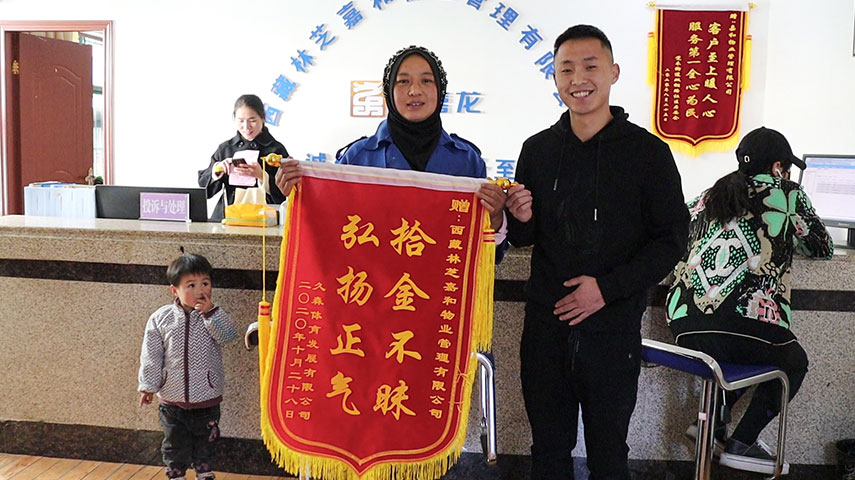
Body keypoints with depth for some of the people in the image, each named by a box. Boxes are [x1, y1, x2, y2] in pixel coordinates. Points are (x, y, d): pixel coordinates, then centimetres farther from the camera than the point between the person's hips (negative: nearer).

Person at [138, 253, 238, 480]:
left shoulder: (214, 316, -7)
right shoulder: (161, 318, -7)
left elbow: (229, 334, -24)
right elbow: (151, 356, -3)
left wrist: (210, 312, -29)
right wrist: (148, 385, -4)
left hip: (207, 400, 0)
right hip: (172, 400, 0)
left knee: (204, 442, 18)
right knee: (175, 444, 15)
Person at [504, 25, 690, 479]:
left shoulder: (648, 151, -5)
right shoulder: (537, 149, 6)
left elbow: (671, 240, -5)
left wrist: (608, 287, -16)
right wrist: (521, 220, -11)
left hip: (613, 328, -3)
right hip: (545, 326, 3)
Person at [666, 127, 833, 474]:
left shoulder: (708, 197, 20)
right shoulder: (787, 194, 11)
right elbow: (823, 248, 22)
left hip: (684, 328, 5)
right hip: (743, 325, -5)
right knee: (793, 363, 26)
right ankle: (741, 443, 15)